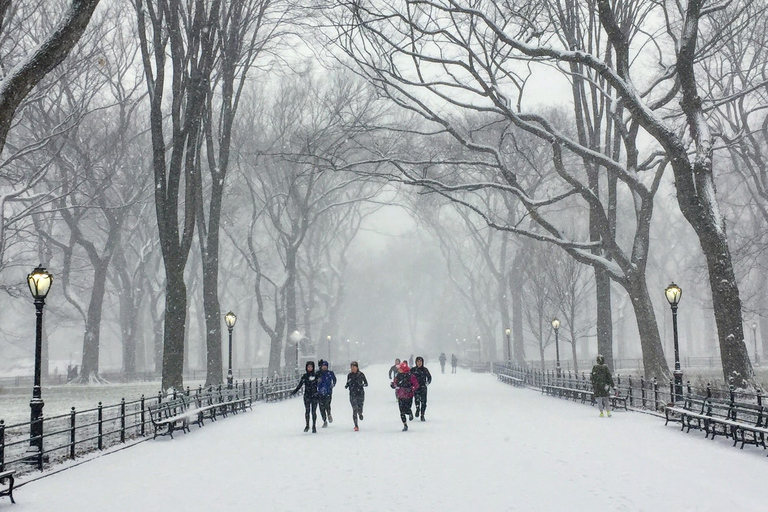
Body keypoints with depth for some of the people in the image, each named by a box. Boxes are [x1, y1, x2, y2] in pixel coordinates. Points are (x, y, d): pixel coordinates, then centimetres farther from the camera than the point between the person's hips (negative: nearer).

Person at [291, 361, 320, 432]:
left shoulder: (316, 375, 4)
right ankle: (307, 425, 12)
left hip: (314, 396, -1)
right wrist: (294, 392, -7)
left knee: (314, 411, -2)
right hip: (307, 396, 1)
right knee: (307, 411, -2)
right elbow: (299, 385, 2)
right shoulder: (304, 376, 5)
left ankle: (314, 426, 4)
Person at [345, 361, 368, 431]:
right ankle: (356, 426, -4)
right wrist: (346, 385, -10)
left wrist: (362, 385, -18)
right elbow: (348, 384, 12)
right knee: (354, 410, -8)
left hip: (360, 393, -1)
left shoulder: (361, 374, -3)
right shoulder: (349, 375, 4)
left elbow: (366, 383, 2)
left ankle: (360, 413, 37)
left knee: (359, 409, -3)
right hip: (352, 394, 1)